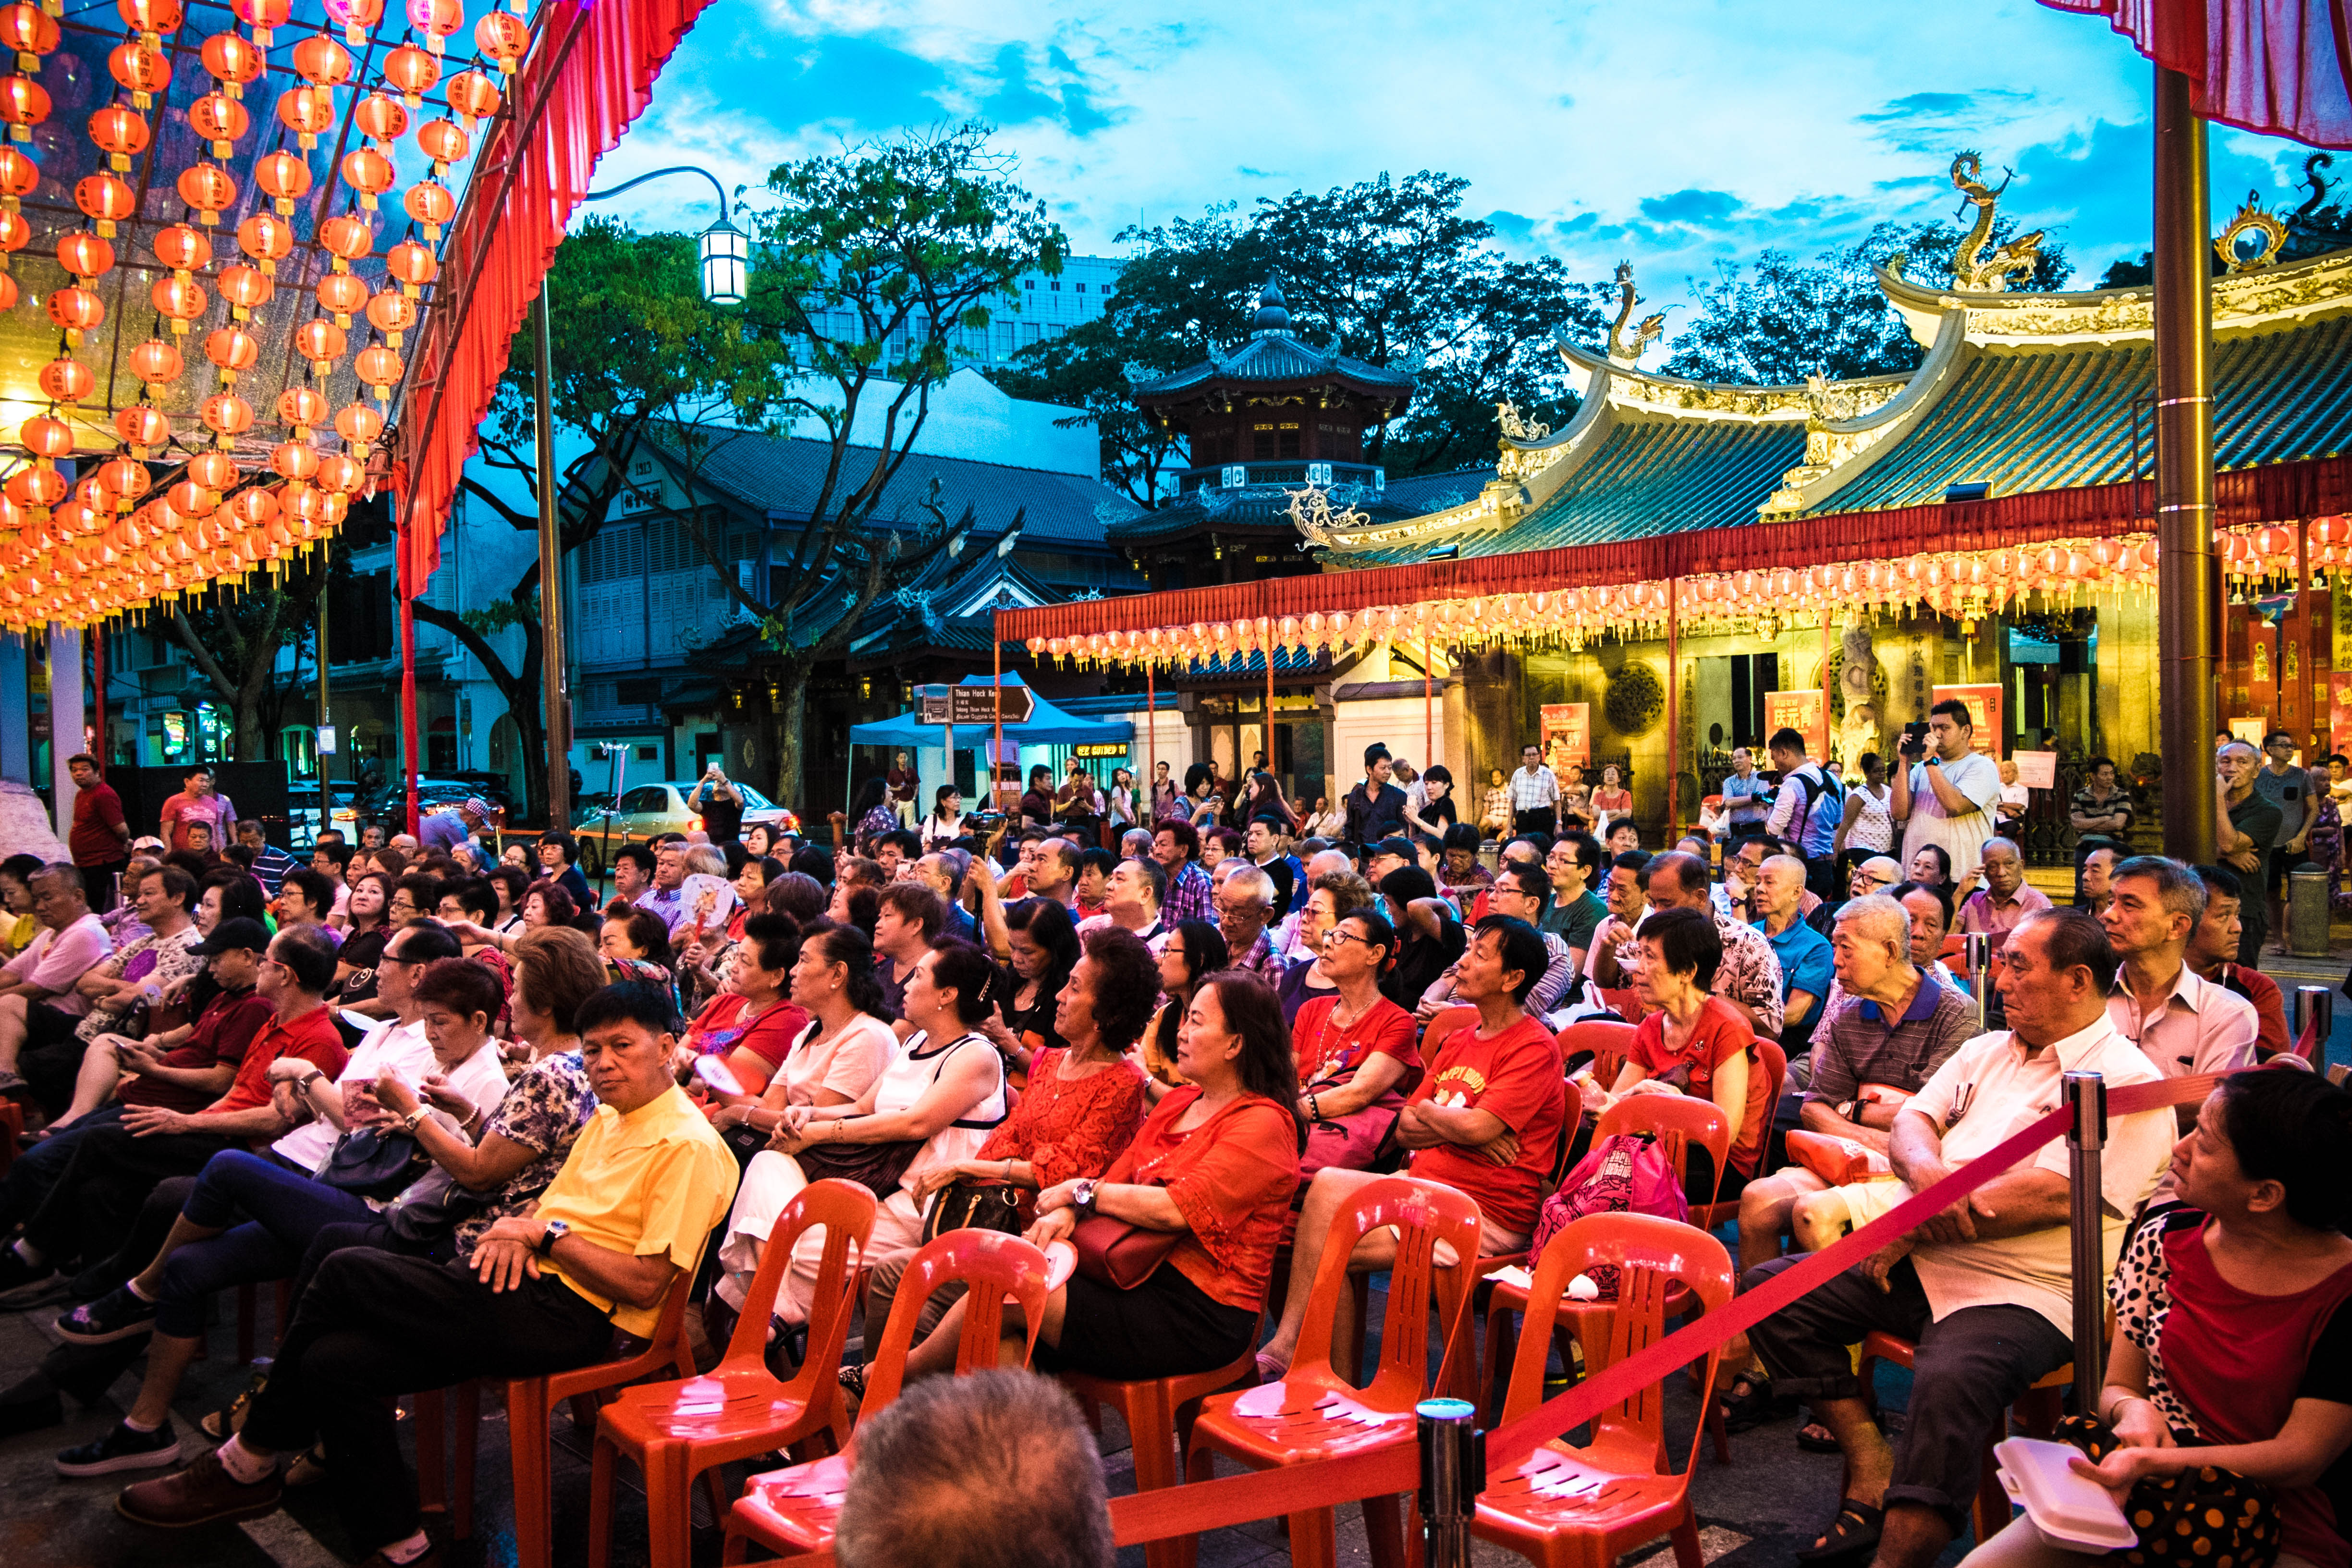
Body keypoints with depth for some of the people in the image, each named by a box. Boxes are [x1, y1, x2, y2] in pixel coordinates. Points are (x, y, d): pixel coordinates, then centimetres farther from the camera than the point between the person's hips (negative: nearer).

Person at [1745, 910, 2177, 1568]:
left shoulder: (2127, 1081, -6)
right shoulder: (1987, 1051, 18)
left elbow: (2052, 1194, -17)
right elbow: (1911, 1121, 12)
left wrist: (1913, 1227, -13)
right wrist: (1927, 1172, -14)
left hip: (2026, 1294, -8)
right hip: (1922, 1264, 8)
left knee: (1949, 1383, -37)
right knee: (1769, 1290, -6)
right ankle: (1871, 1466, -3)